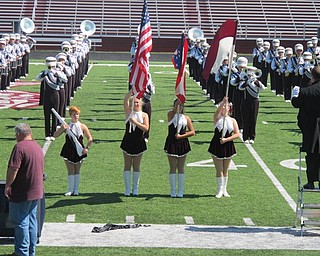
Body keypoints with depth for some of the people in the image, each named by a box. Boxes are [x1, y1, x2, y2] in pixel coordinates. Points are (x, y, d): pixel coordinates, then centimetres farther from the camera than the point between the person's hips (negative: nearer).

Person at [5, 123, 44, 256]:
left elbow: (13, 169, -22)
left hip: (22, 193, -8)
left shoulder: (20, 147, -17)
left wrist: (7, 186, -12)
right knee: (31, 221, 14)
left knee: (20, 222, -1)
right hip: (36, 191, 9)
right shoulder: (38, 147, 12)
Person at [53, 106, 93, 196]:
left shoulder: (82, 127, -1)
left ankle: (76, 190, 15)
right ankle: (70, 190, 4)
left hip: (79, 152, 1)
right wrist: (62, 129, -21)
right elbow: (55, 135, -7)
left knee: (77, 171, 8)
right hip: (69, 152, -1)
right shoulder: (66, 126, -3)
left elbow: (90, 139, 3)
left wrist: (87, 148, -10)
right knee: (71, 171, -1)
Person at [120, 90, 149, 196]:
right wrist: (132, 90, -22)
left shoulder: (144, 115, 1)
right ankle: (127, 188, 8)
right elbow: (125, 100, -13)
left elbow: (146, 128, -12)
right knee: (127, 166, 3)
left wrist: (135, 122, -20)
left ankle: (135, 188, 14)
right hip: (128, 142, 0)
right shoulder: (129, 112, 2)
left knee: (136, 166, 7)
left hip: (138, 143, 0)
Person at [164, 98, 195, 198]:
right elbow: (173, 111, -21)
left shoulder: (186, 118, 6)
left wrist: (181, 136, -10)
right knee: (172, 168, 2)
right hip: (172, 144, -1)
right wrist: (176, 103, -33)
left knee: (181, 168, 5)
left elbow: (192, 132, 2)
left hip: (182, 144, 1)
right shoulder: (170, 115, 3)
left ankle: (180, 190, 10)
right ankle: (173, 190, 8)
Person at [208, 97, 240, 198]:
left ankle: (224, 190, 18)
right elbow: (218, 111, -23)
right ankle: (220, 190, 4)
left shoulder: (232, 120, 3)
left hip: (228, 146, 2)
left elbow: (237, 134, -3)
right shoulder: (217, 118, 0)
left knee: (225, 170, 9)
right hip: (217, 146, -2)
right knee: (219, 170, -1)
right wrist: (223, 102, -38)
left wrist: (226, 139, -14)